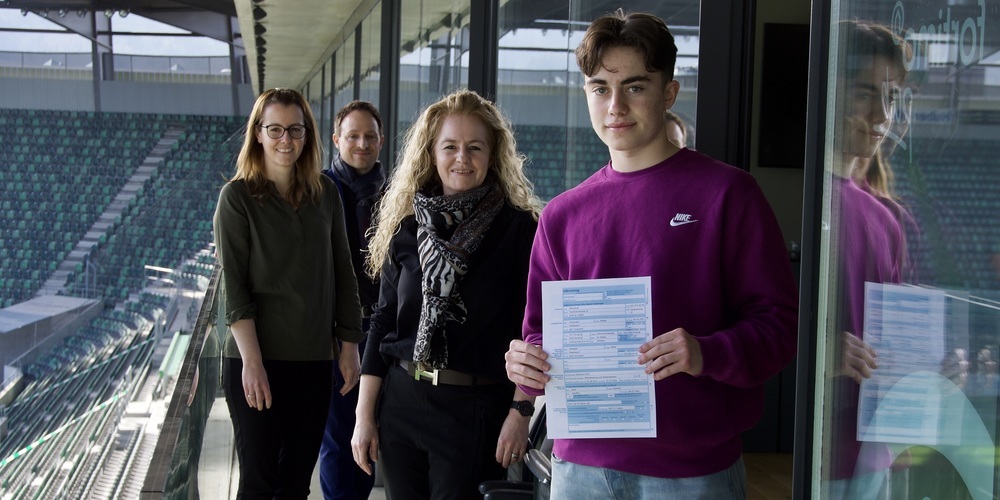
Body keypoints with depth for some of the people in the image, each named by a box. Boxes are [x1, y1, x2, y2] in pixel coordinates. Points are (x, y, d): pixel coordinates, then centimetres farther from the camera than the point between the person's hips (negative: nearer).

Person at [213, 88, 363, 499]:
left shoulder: (325, 193, 7)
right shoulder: (238, 196, -5)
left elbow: (342, 274, 11)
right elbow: (233, 285, -10)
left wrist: (349, 345, 7)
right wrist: (252, 361, -16)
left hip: (314, 359, 4)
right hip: (256, 360, -4)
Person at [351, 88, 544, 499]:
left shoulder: (520, 229, -4)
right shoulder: (407, 229, 6)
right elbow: (383, 322, 8)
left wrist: (520, 412, -11)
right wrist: (364, 416, 6)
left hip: (476, 411, -4)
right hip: (401, 402, 4)